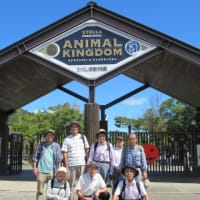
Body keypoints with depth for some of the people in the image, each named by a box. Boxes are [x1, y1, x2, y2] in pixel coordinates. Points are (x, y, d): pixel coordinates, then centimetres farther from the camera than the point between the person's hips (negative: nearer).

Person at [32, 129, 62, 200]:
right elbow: (35, 157, 9)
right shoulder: (41, 145, 8)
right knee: (40, 190, 0)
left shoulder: (56, 146, 8)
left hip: (52, 171, 1)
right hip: (41, 171, 0)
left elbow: (59, 159, 5)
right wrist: (34, 168, 1)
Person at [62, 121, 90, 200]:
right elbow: (65, 153, 1)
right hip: (71, 164, -2)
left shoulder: (83, 137, 10)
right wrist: (66, 166, -5)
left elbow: (87, 149, 13)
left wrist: (87, 161, 4)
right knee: (71, 184, 3)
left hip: (82, 164, 2)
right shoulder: (67, 139, 4)